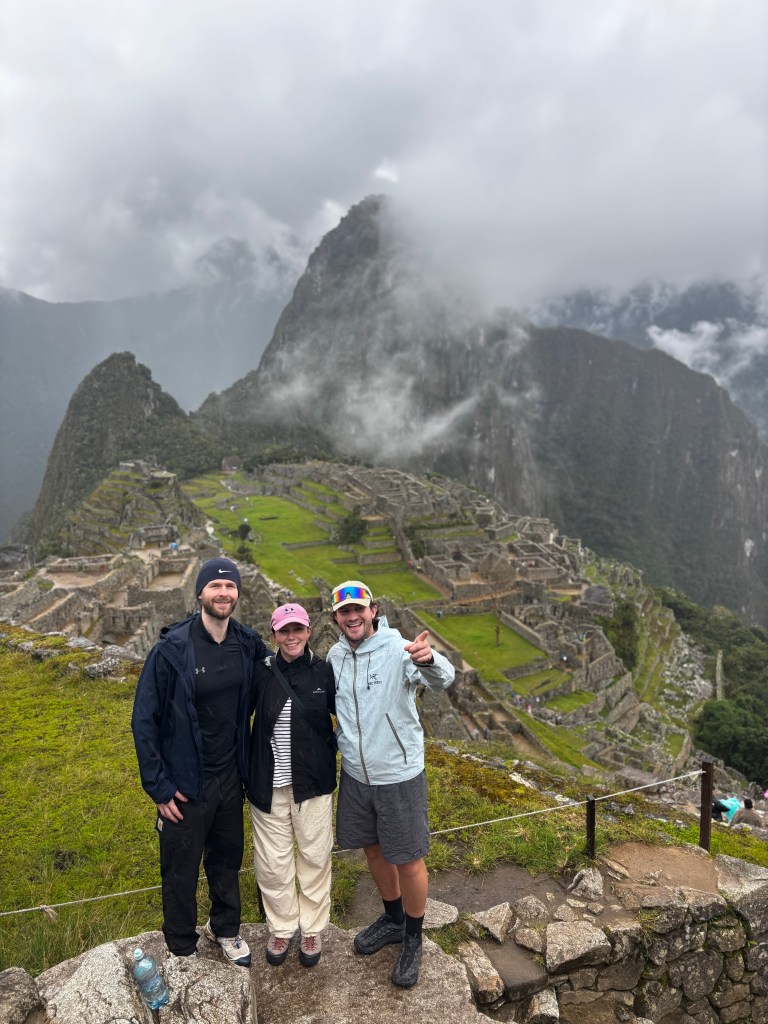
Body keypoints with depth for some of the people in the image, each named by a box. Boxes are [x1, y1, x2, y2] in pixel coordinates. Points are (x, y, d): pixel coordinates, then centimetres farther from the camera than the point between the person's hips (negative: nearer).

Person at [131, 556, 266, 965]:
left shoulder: (248, 644, -7)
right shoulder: (171, 650, -19)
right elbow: (144, 721, -13)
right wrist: (159, 788, -12)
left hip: (230, 778, 4)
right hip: (186, 786, -4)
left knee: (228, 859, 22)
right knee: (181, 871, 14)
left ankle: (225, 928, 47)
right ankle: (181, 948, 38)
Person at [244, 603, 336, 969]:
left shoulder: (324, 671, -6)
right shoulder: (261, 673, -6)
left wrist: (333, 749, -4)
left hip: (314, 783, 0)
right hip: (268, 784, 0)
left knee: (315, 856, 12)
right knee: (272, 861, 11)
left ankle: (312, 928, 34)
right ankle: (281, 928, 34)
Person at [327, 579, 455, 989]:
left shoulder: (398, 650, -22)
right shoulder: (335, 655, -4)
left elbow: (443, 679, -41)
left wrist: (429, 660, -62)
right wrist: (337, 741, 5)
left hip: (399, 776, -5)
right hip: (355, 775, 5)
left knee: (408, 860, 9)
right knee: (373, 849, 22)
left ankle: (413, 940, 33)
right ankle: (393, 919, 47)